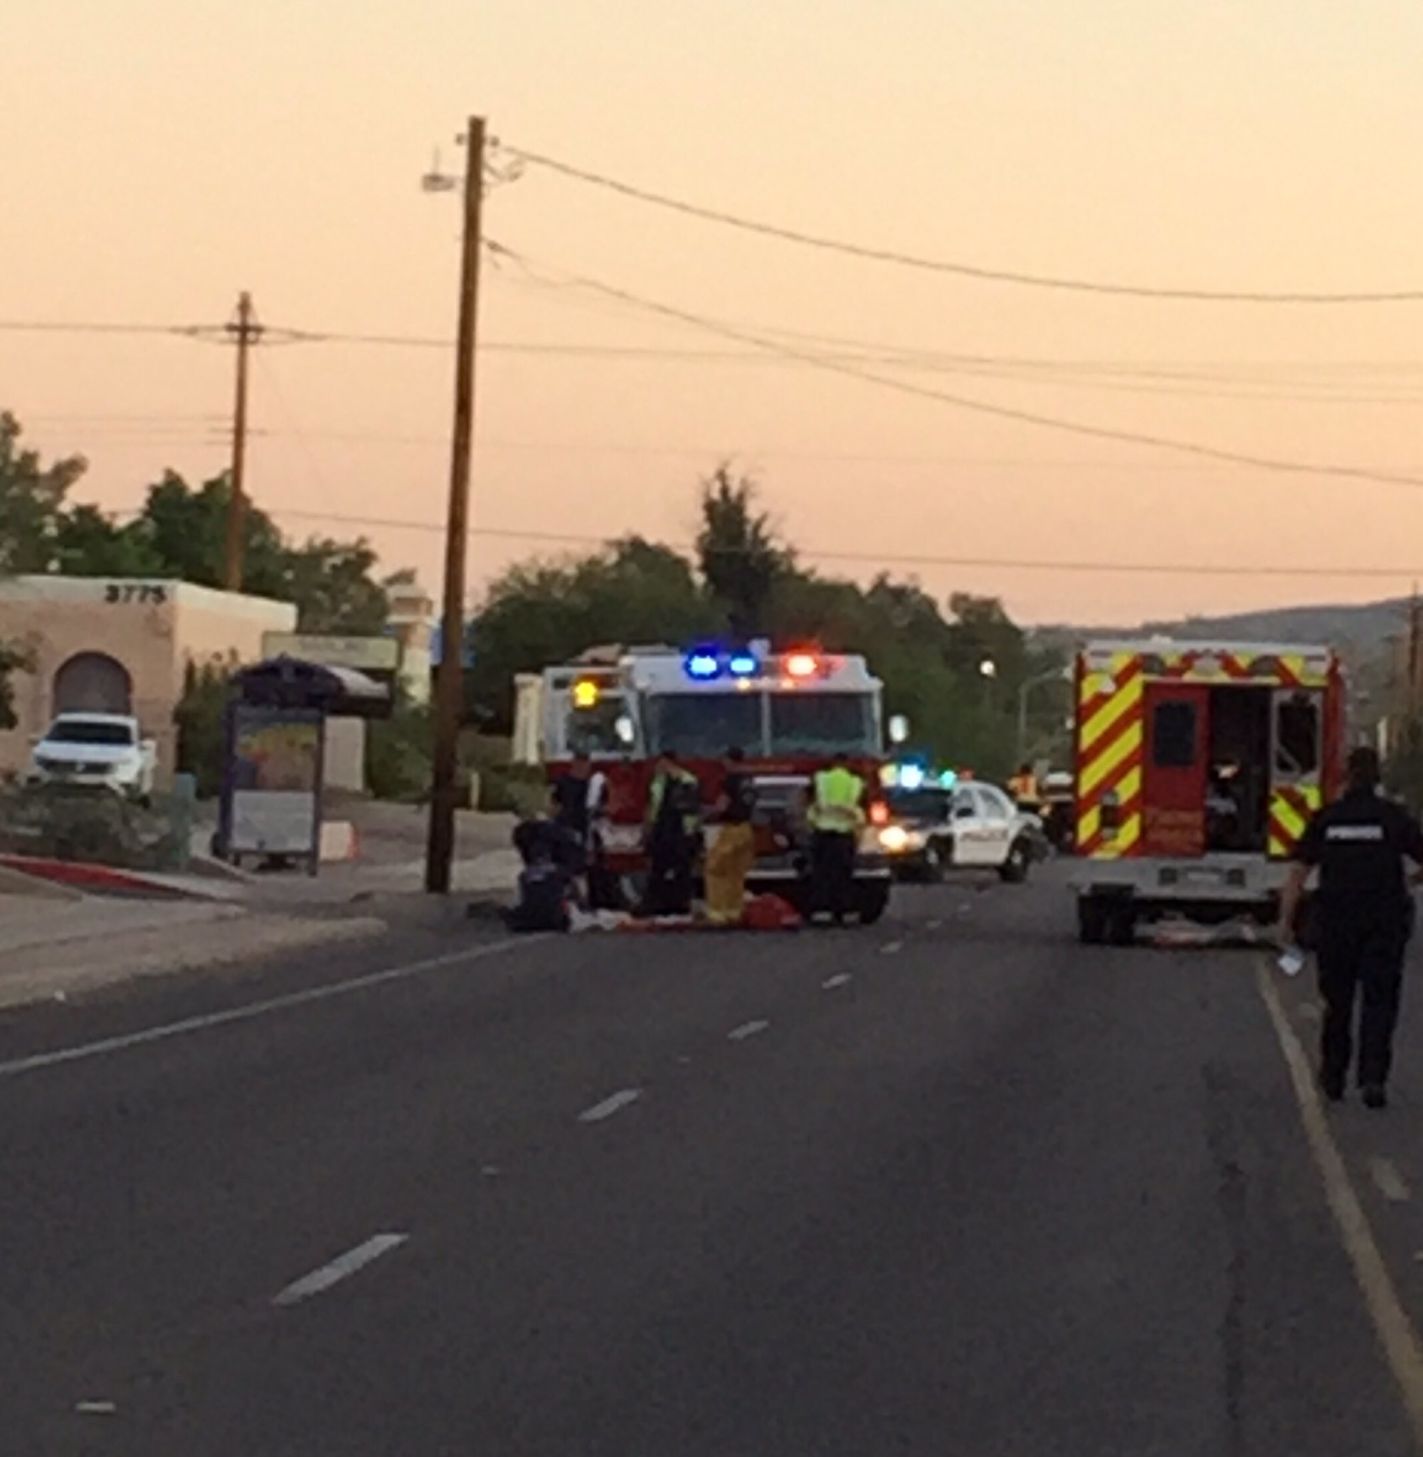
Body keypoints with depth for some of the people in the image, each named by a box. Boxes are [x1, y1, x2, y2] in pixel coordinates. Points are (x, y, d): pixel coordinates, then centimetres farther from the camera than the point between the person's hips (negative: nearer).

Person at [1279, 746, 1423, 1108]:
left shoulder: (1326, 819, 1)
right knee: (1379, 1002, 0)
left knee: (1337, 1000, 15)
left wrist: (1286, 921, 0)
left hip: (1336, 924, 2)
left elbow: (1298, 874, -2)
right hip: (1385, 923, -2)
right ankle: (1373, 1077, -14)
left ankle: (1333, 1077, 24)